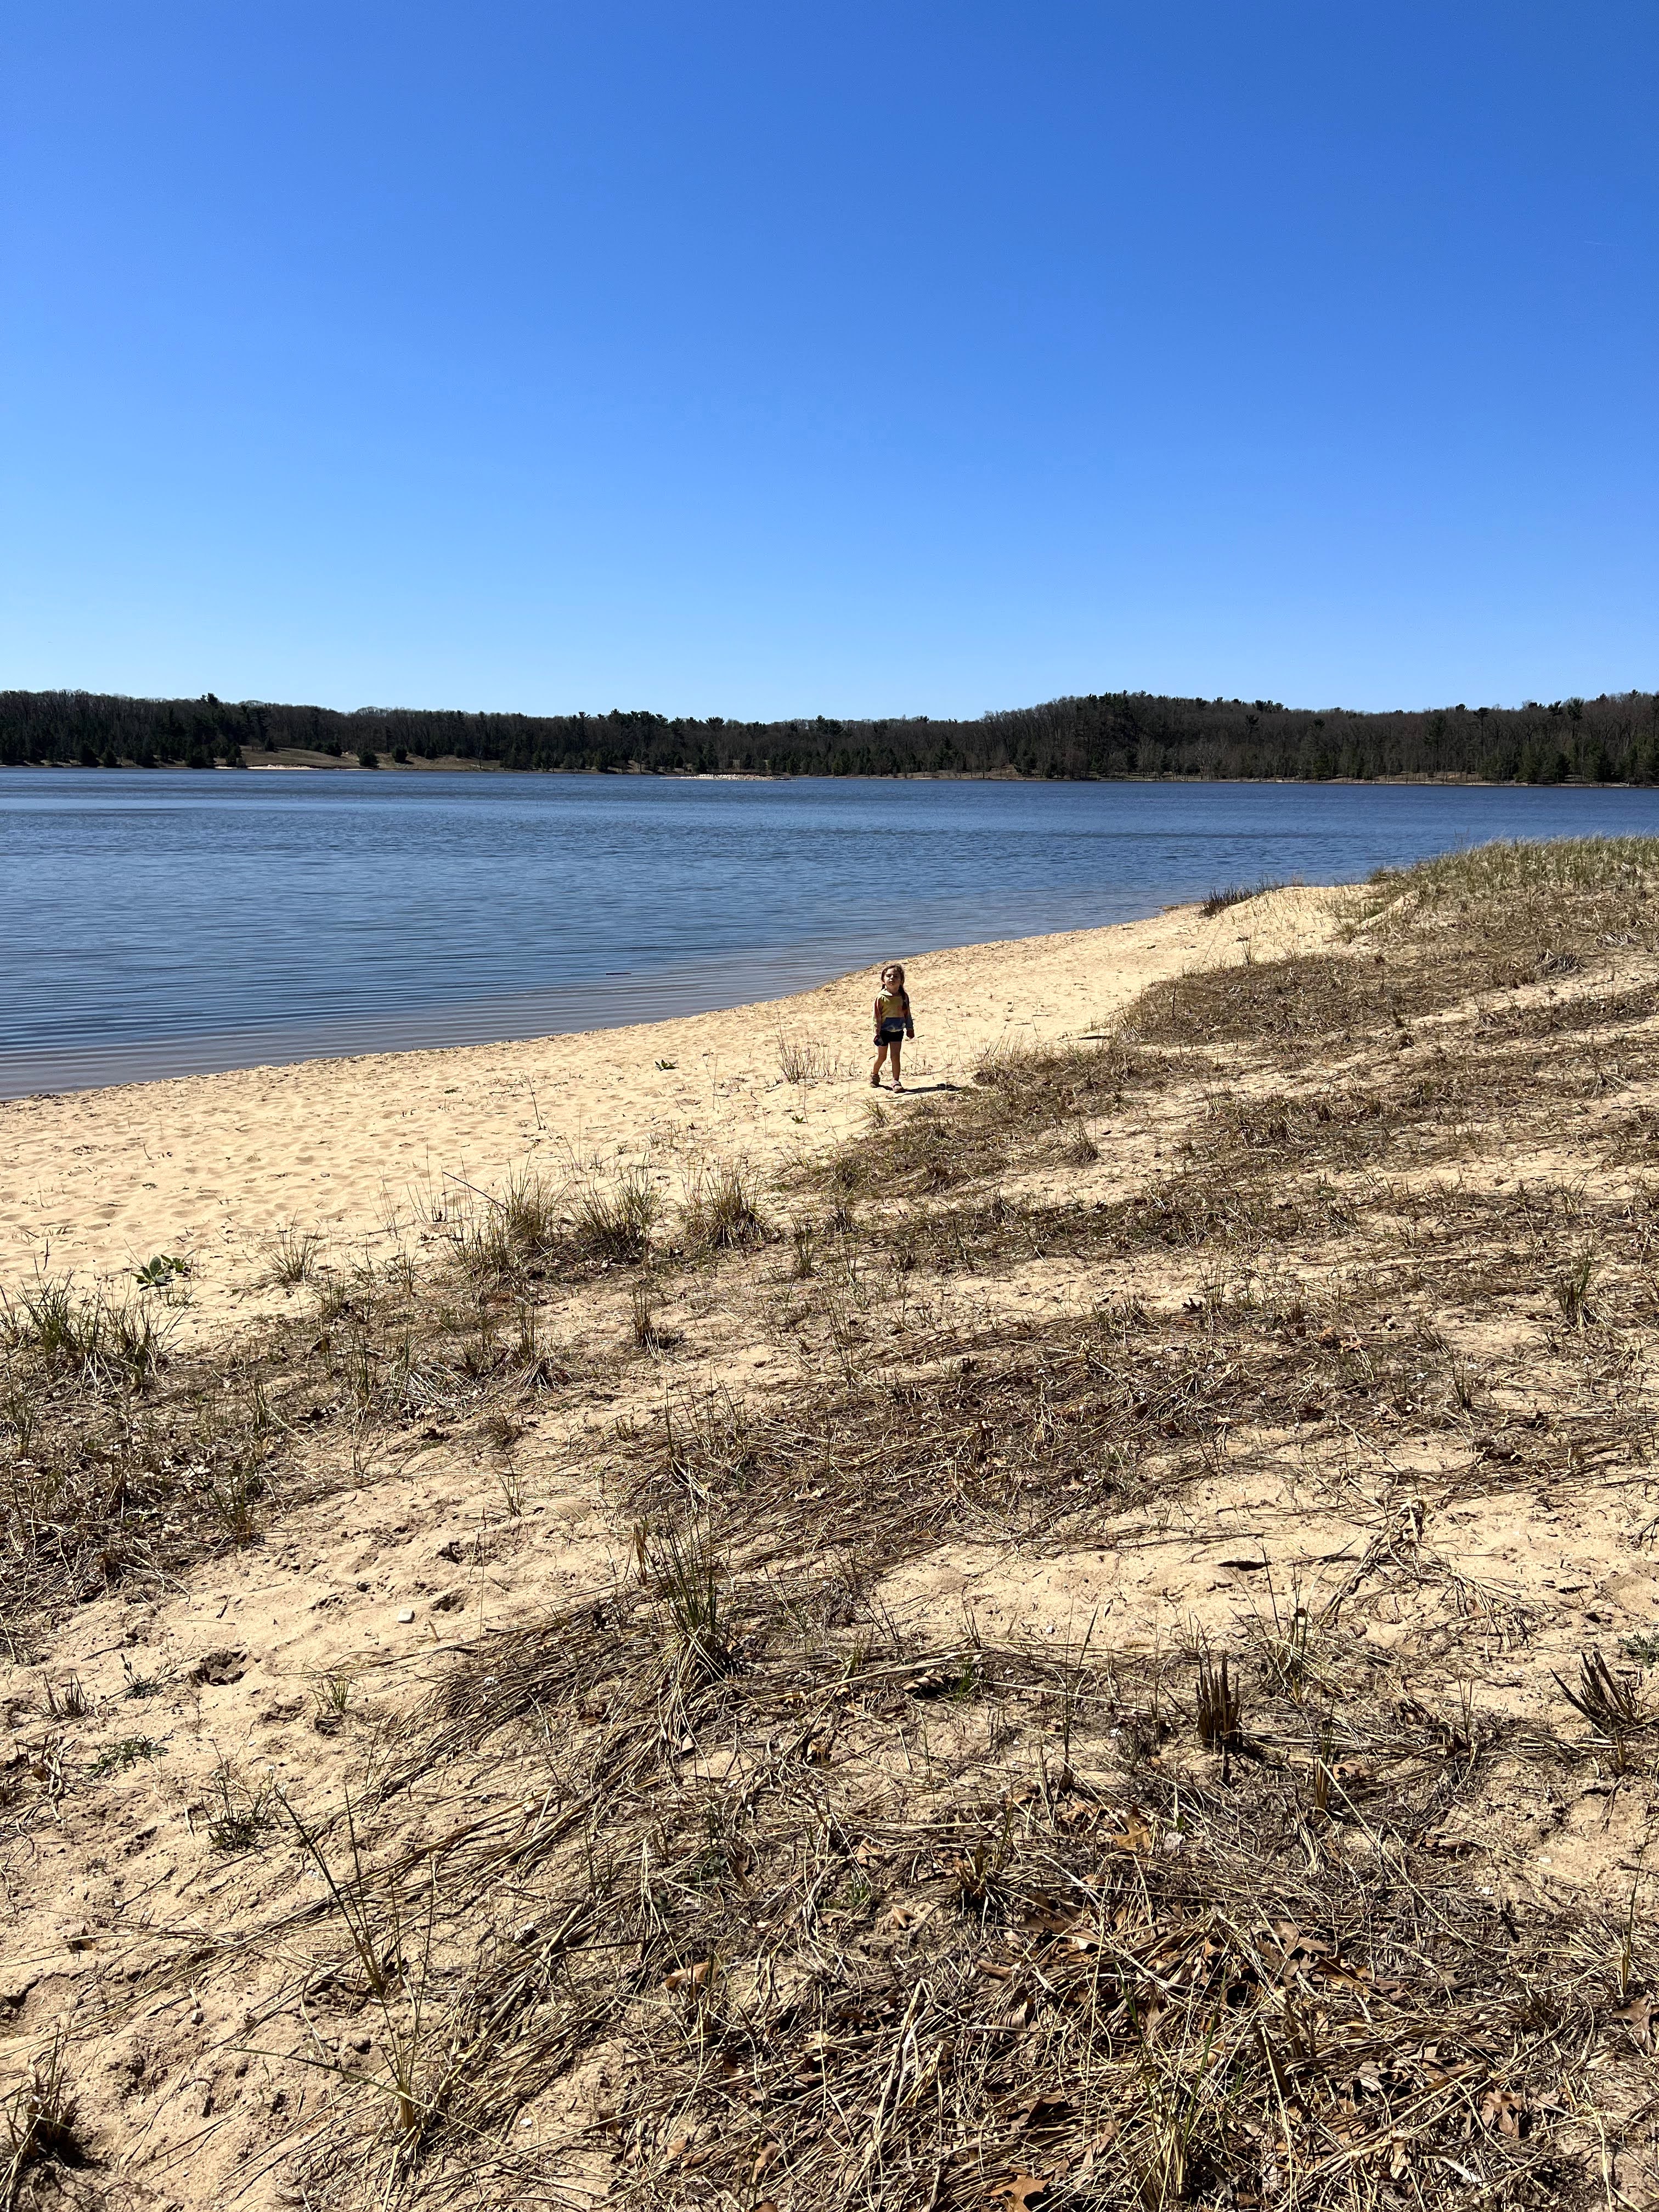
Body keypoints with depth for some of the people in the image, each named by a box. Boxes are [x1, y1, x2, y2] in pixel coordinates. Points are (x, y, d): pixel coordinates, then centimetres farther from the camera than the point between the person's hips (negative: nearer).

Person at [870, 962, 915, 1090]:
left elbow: (907, 1013, 11)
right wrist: (877, 1034, -14)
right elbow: (876, 1017, -11)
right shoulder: (881, 998, -13)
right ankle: (874, 1075, 34)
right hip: (884, 1031, -2)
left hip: (898, 1031, 2)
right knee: (881, 1056, 10)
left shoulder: (904, 996, -1)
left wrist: (910, 1028, 14)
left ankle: (896, 1081, 4)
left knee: (895, 1056, -1)